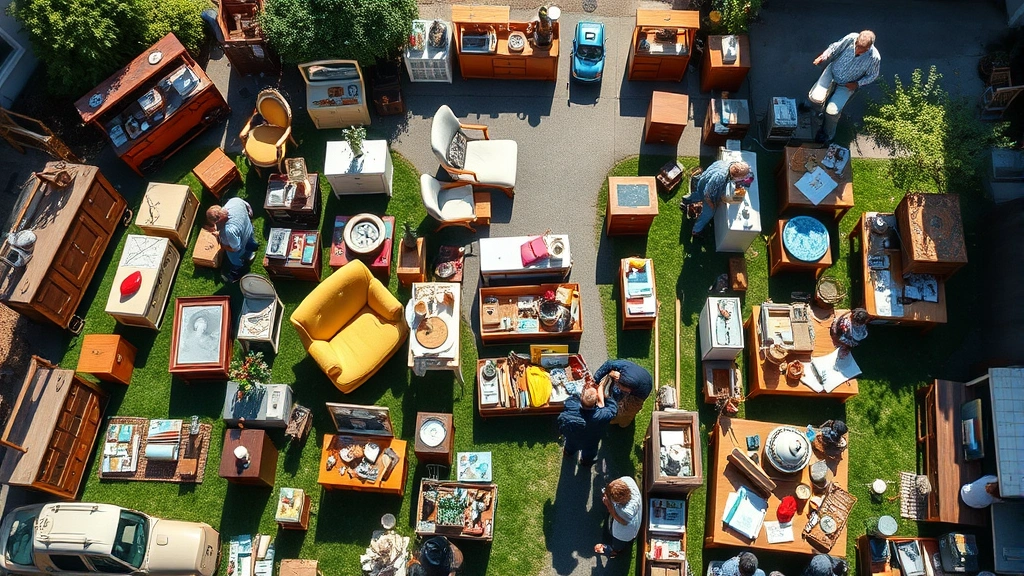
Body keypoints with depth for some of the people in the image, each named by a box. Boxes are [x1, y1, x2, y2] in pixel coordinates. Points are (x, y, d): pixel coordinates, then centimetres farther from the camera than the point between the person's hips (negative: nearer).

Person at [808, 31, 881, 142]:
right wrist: (824, 56, -21)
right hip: (832, 71, 2)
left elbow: (872, 75, -7)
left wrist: (857, 84, -17)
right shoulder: (851, 38, -25)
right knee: (816, 98, -18)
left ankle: (828, 133, 18)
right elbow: (835, 47, -6)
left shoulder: (874, 58, -26)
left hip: (847, 85, -1)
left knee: (832, 111, -15)